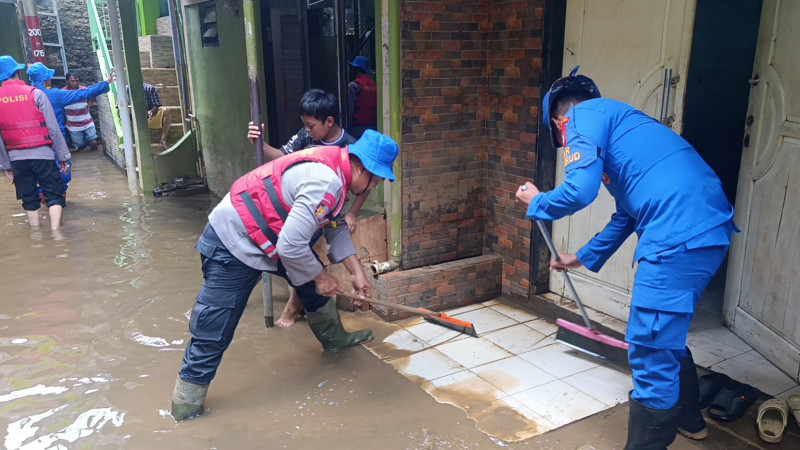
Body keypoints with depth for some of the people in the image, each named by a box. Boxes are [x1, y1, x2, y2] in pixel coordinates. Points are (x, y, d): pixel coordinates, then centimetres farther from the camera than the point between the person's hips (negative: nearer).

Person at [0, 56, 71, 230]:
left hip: (16, 158, 3)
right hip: (42, 154, -3)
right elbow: (53, 128, -8)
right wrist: (63, 156, -1)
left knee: (29, 200, 13)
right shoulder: (35, 93, -6)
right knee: (54, 196, 4)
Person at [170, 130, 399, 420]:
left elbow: (336, 229, 13)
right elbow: (290, 245, -29)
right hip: (232, 242, -10)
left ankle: (334, 338, 44)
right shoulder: (325, 182, -29)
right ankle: (186, 410, 13)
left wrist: (357, 272, 9)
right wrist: (320, 276, -12)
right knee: (212, 335, -2)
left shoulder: (335, 166, 3)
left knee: (314, 282, 21)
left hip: (267, 234, 10)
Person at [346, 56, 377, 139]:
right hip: (372, 128, 6)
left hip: (357, 128, -6)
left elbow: (349, 109, -11)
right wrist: (375, 126, 13)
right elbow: (377, 109, 7)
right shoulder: (374, 85, 7)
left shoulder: (353, 86, -8)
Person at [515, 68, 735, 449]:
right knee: (667, 335, 26)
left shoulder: (586, 115, 0)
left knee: (651, 349, 0)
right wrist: (585, 257, 41)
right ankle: (688, 418, 46)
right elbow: (627, 213, 33)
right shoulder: (619, 121, 28)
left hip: (680, 235, -10)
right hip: (709, 229, 10)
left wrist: (536, 203, 6)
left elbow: (580, 191, -15)